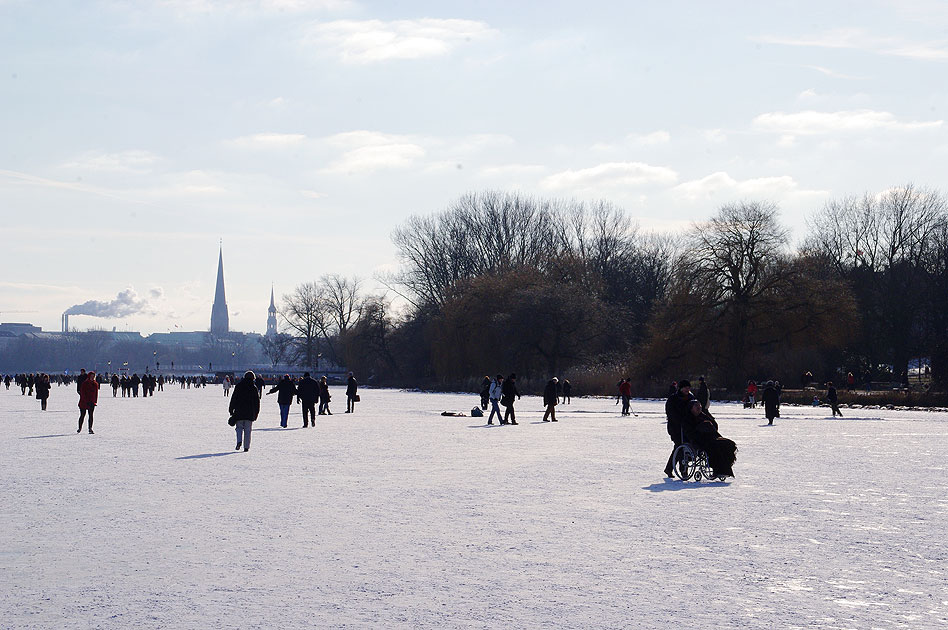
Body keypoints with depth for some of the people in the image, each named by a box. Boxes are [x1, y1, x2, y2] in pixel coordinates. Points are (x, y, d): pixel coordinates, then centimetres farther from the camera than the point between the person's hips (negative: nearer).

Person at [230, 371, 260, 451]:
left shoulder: (238, 386, 0)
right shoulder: (254, 387, 1)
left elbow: (233, 399, 0)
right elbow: (257, 401, 5)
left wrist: (231, 410, 6)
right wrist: (256, 412, 12)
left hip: (239, 411, 0)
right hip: (250, 413, 1)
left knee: (239, 427, 10)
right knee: (248, 430, 6)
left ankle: (239, 441, -15)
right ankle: (246, 447, 4)